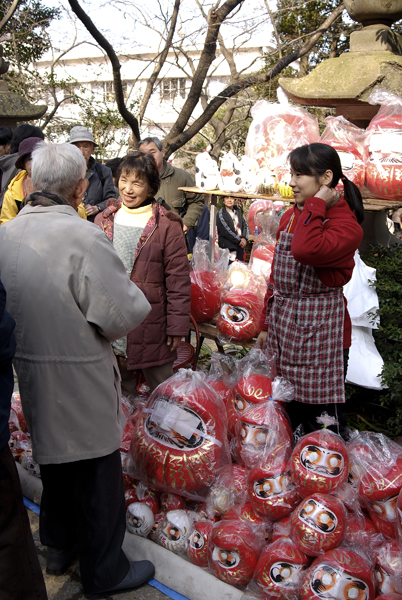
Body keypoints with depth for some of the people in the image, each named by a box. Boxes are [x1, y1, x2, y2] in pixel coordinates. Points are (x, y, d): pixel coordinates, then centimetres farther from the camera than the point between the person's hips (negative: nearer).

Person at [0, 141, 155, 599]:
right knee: (96, 473, 11)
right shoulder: (82, 236, -25)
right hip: (79, 377, -7)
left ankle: (58, 546, 47)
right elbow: (126, 314, -23)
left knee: (54, 457, 26)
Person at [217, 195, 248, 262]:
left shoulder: (238, 211, 16)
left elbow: (245, 225, 13)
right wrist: (238, 241, -12)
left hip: (240, 246, 6)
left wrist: (244, 238, -5)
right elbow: (225, 231, -13)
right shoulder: (221, 213, -4)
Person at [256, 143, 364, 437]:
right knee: (285, 408, 16)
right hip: (283, 324, 7)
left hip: (321, 330, -7)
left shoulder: (347, 225, -12)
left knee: (323, 417, 1)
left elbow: (306, 250, -33)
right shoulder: (290, 217, 11)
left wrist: (315, 205, -18)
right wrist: (267, 324, 16)